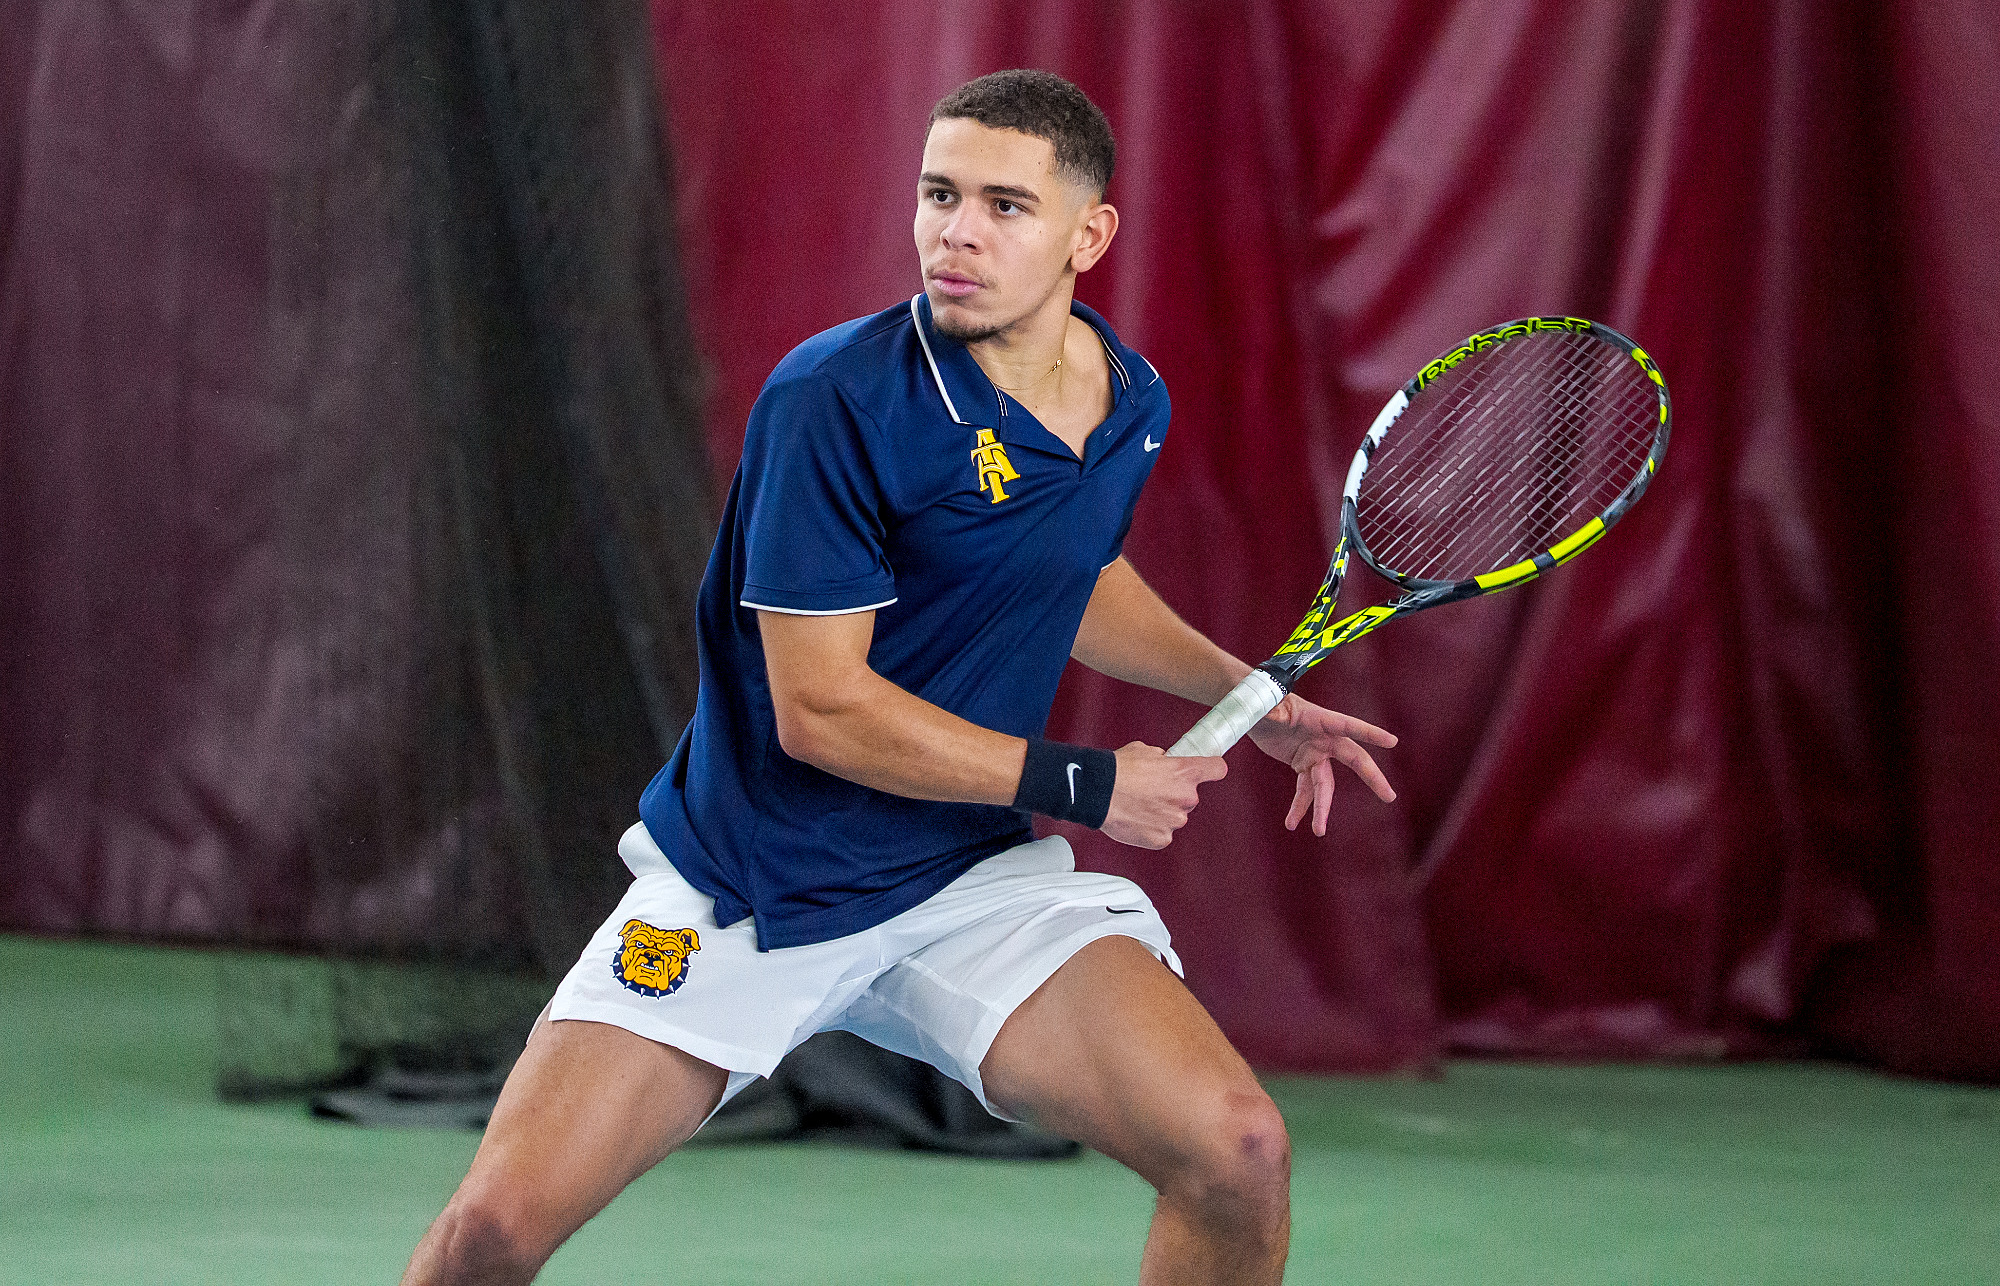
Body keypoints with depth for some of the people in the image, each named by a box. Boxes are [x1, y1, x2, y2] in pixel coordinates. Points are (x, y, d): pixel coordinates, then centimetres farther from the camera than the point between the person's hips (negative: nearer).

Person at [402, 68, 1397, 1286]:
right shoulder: (837, 400, -20)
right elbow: (820, 707, -21)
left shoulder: (1130, 404, 1)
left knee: (1240, 1154, -17)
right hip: (743, 894, -4)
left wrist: (1252, 696, 16)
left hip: (973, 882, 4)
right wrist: (1084, 785, -17)